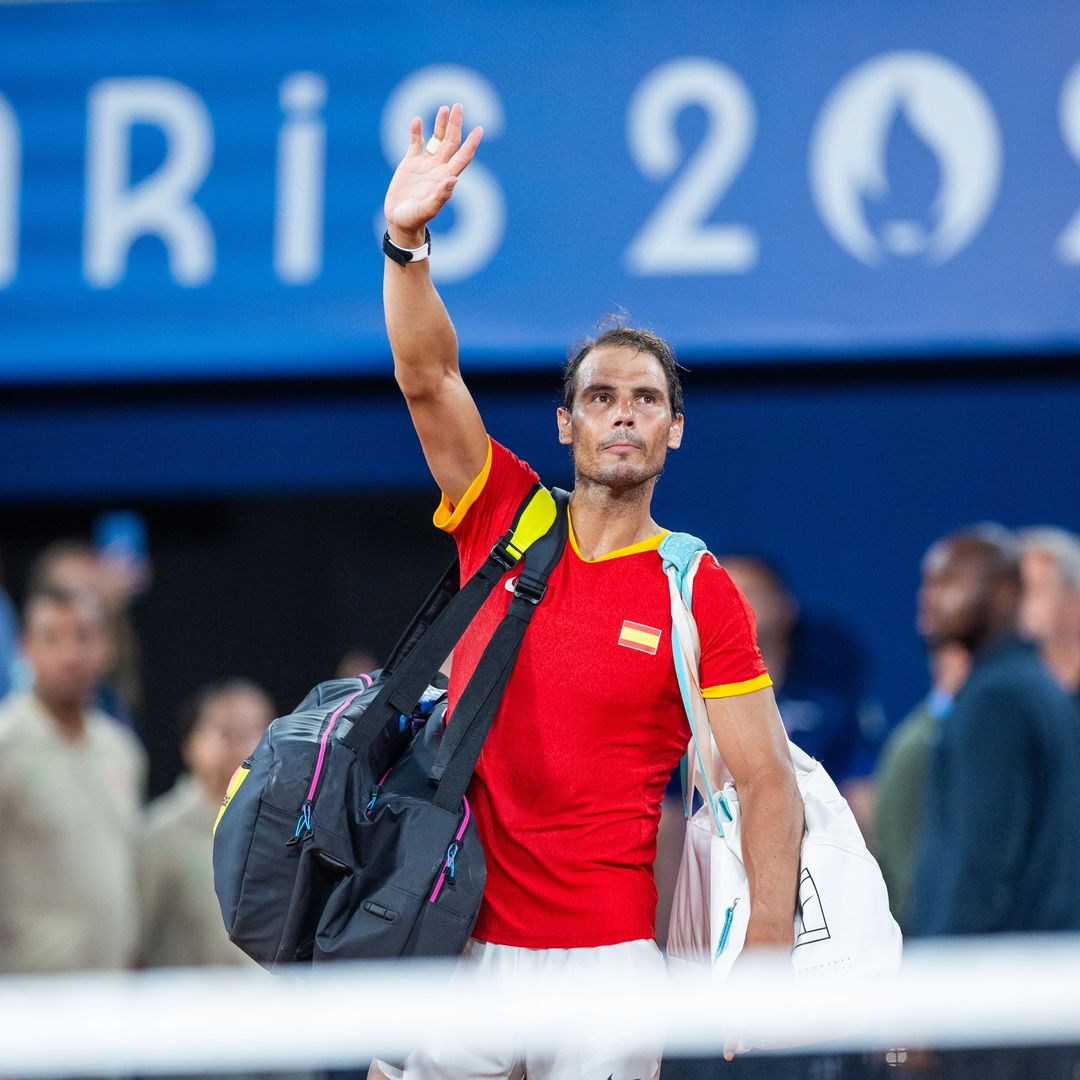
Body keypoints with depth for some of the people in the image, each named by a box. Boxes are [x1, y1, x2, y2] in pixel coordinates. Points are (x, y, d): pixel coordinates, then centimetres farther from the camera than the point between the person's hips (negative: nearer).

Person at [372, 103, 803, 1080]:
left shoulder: (702, 596, -1)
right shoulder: (505, 518, 6)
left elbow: (768, 786, -2)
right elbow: (426, 377, -6)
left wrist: (766, 962, -12)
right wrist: (406, 239, -22)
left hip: (605, 957, -2)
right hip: (454, 947, 2)